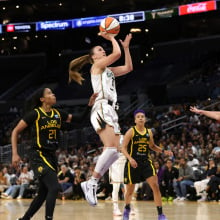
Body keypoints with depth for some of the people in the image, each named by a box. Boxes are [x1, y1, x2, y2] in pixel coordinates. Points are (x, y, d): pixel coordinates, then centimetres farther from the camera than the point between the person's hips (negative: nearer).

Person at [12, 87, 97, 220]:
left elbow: (79, 119, 13)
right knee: (54, 188, -20)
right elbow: (16, 132, -4)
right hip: (39, 156, -7)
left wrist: (90, 105, -1)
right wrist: (15, 154, -9)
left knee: (44, 193, 11)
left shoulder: (58, 114, 8)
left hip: (52, 156, 7)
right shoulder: (35, 114, -9)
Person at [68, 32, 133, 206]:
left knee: (114, 152, -1)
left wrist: (126, 46, 26)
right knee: (111, 148, -23)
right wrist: (111, 38, 7)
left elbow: (128, 67, 28)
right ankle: (92, 183, -20)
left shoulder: (108, 70, 28)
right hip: (102, 109, -9)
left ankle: (91, 183, -1)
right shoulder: (97, 65, 4)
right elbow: (116, 54, -9)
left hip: (111, 111, 9)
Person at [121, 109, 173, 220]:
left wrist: (163, 151, 8)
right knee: (130, 190, 8)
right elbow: (123, 148, -8)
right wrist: (130, 158, -24)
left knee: (155, 186, -14)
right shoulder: (131, 131, -6)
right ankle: (127, 209, 40)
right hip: (133, 163, -3)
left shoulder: (149, 132, 7)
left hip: (146, 162, 3)